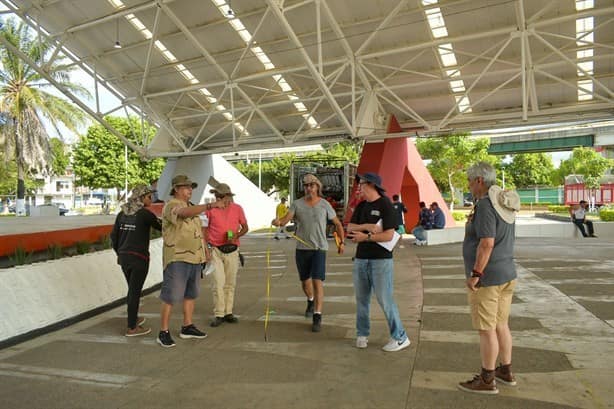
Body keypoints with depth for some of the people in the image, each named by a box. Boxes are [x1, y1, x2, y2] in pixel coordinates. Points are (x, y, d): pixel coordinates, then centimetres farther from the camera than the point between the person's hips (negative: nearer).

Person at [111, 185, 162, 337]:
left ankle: (133, 318, 36)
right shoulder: (145, 214, -12)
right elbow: (161, 227, -7)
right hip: (139, 258, -7)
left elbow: (114, 235, 11)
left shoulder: (122, 213, 8)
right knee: (135, 291, 1)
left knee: (132, 289, 21)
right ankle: (132, 328, 9)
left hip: (124, 257, 7)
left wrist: (119, 253, 21)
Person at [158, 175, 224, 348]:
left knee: (191, 294, 14)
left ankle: (187, 327, 25)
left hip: (194, 258, 8)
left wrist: (203, 253, 17)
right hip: (177, 259, -8)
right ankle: (163, 332, 6)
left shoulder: (191, 207, 18)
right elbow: (186, 213, -32)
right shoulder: (171, 206, -10)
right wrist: (211, 205, -41)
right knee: (171, 296, -3)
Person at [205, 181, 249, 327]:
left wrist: (236, 235, -11)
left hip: (232, 250, 2)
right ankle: (218, 314, 3)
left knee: (230, 283, 9)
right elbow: (206, 229, 3)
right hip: (215, 250, -2)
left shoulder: (237, 209, 1)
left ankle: (228, 312, 19)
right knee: (218, 282, -6)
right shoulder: (211, 209, -3)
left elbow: (245, 227, 8)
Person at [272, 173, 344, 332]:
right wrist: (278, 222, -39)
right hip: (302, 248, 2)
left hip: (319, 249, -2)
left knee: (317, 282, -12)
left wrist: (342, 242, 2)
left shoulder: (325, 205, -2)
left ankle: (317, 317, -5)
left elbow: (338, 224, 9)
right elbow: (285, 219, -16)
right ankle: (311, 301, 48)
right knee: (305, 281, 17)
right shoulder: (297, 204, -2)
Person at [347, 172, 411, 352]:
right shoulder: (361, 206, 12)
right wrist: (368, 226, -13)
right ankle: (362, 334, 26)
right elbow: (350, 228, 2)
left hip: (381, 259, -6)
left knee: (385, 299, -4)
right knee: (361, 298, 12)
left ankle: (400, 337, 9)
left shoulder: (385, 205, -8)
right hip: (361, 258, 7)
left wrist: (366, 237, -16)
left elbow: (388, 235, -16)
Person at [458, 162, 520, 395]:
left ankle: (487, 380, 13)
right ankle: (506, 371, 31)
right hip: (507, 273, 9)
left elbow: (487, 243, -26)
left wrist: (475, 274, -21)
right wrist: (473, 223, 11)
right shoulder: (505, 204, 11)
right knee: (501, 325, 19)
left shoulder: (485, 205, -18)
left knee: (486, 329, 1)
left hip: (487, 277, -9)